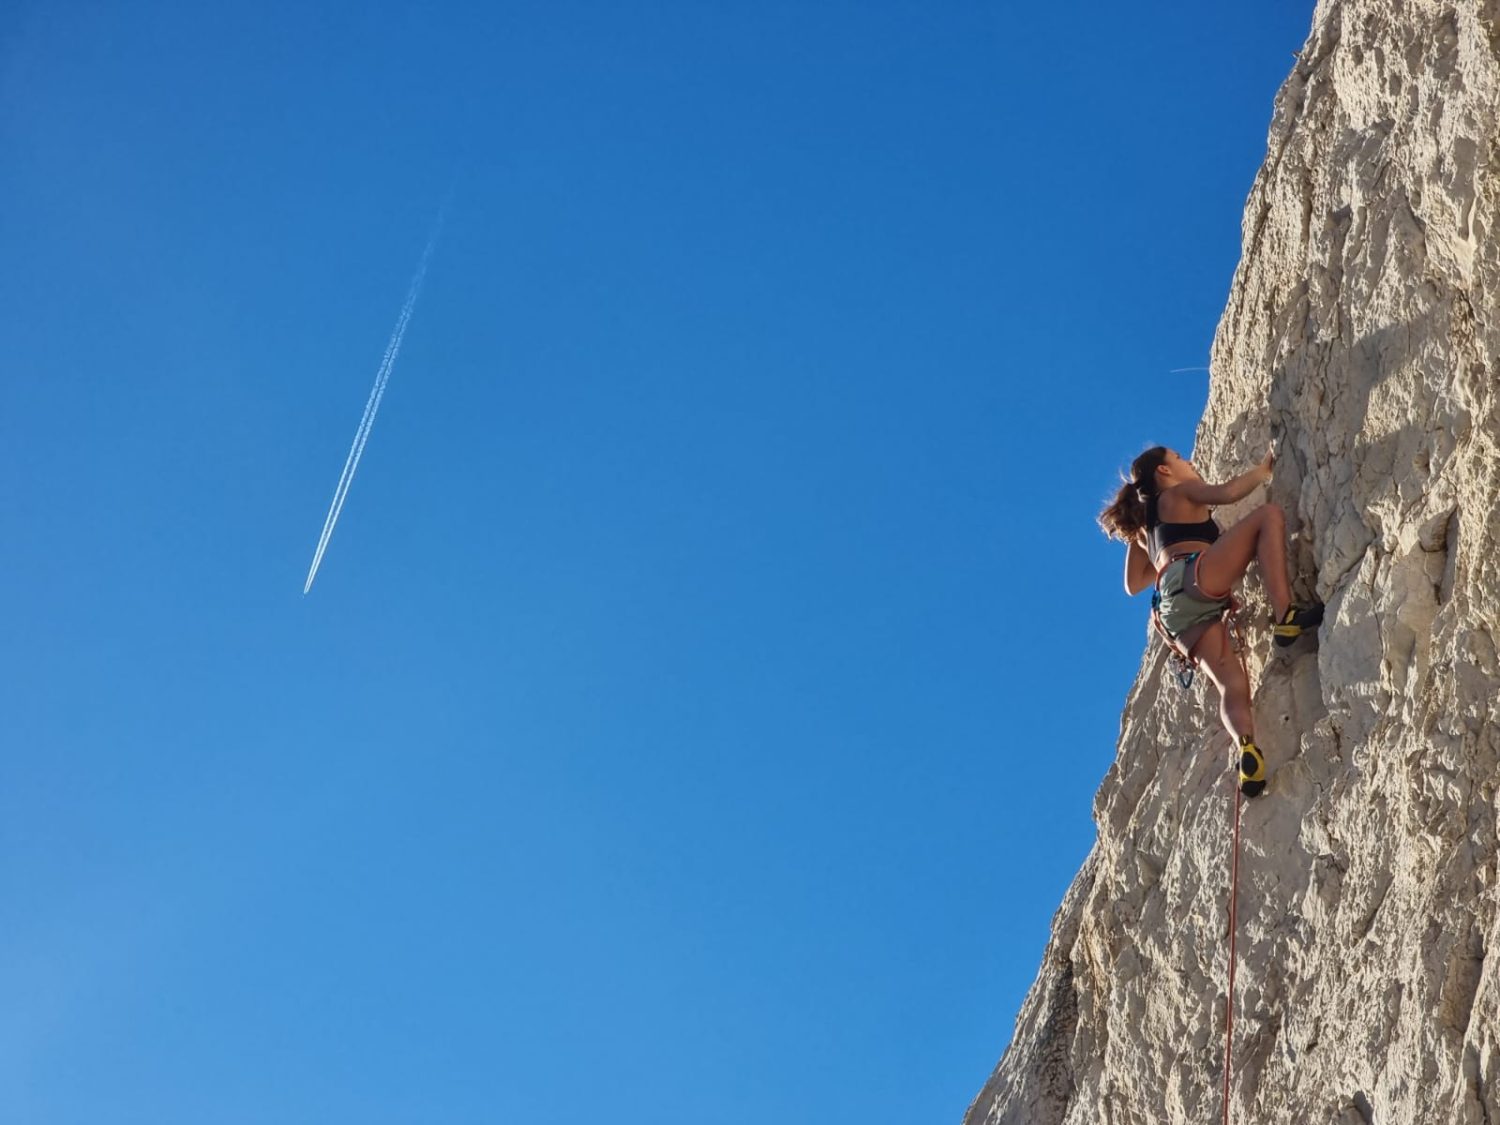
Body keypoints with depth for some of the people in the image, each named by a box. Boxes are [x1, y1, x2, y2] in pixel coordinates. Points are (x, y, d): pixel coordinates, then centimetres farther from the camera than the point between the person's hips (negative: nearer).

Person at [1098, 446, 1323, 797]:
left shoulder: (1144, 525, 39)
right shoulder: (1181, 493, 20)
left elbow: (1133, 584, 41)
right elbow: (1227, 493, 1)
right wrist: (1263, 469, 17)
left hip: (1173, 609, 7)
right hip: (1196, 578, -7)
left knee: (1232, 685, -9)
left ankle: (1246, 748, -41)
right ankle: (1285, 616, -29)